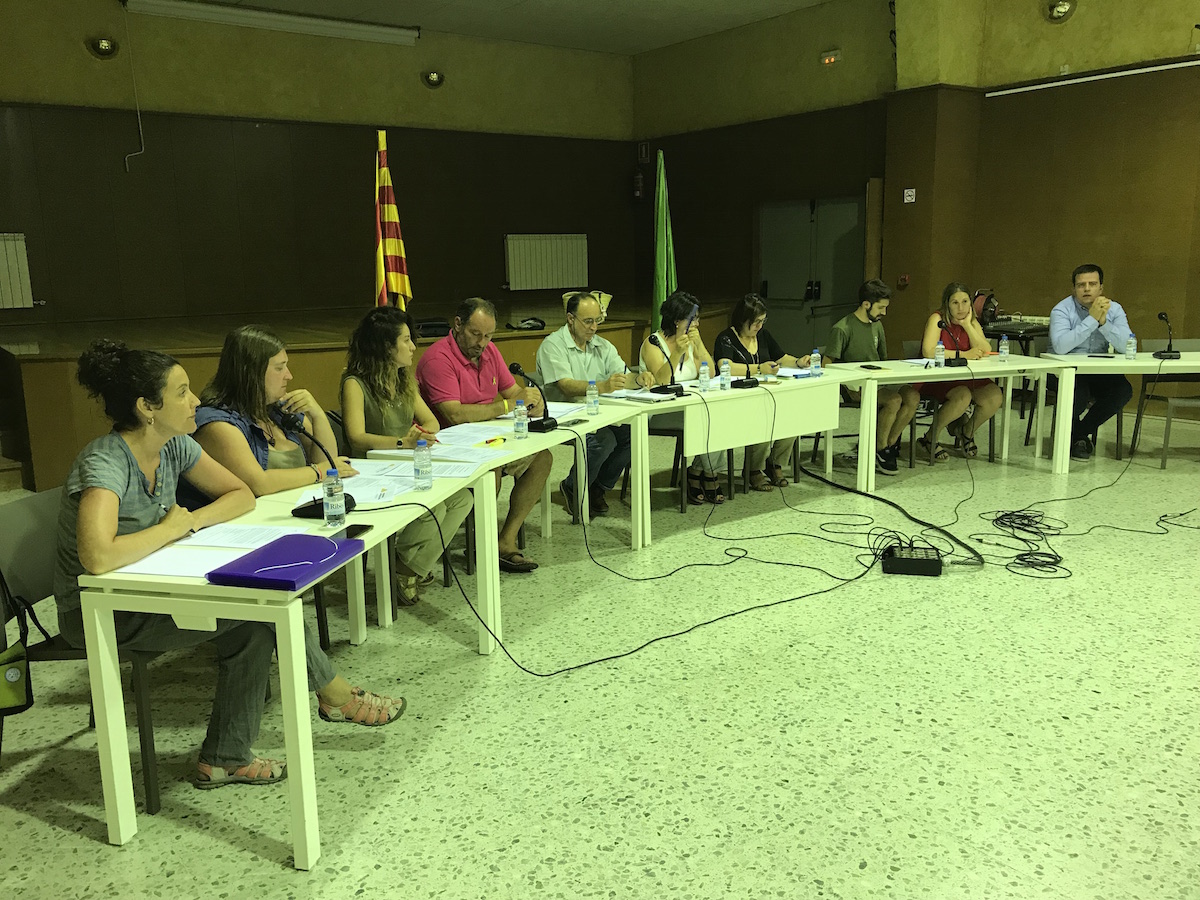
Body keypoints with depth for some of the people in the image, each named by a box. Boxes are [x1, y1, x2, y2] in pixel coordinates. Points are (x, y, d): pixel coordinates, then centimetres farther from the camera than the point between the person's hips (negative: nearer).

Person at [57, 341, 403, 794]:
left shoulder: (174, 446, -3)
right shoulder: (104, 464, -26)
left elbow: (242, 495, 5)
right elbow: (98, 559, -41)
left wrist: (192, 520, -14)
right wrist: (171, 528, -25)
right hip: (96, 611, -8)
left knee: (253, 625, -13)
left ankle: (225, 759, -1)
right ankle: (335, 695, 4)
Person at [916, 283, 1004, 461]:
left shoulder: (972, 322, 9)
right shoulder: (937, 319, -9)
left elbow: (986, 351, -6)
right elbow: (928, 352, -25)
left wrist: (967, 325, -11)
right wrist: (963, 354, -19)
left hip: (966, 377, 6)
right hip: (935, 378, -6)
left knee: (995, 397, -18)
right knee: (962, 397, -34)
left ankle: (966, 433, 11)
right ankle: (929, 439, -11)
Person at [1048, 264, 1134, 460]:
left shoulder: (1114, 309, 2)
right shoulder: (1062, 310, -9)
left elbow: (1127, 346, -12)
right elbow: (1060, 346, -28)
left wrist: (1103, 321, -23)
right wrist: (1092, 319, -27)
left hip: (1100, 373, 4)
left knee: (1123, 390, -23)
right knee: (1078, 391, -34)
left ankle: (1079, 433, 0)